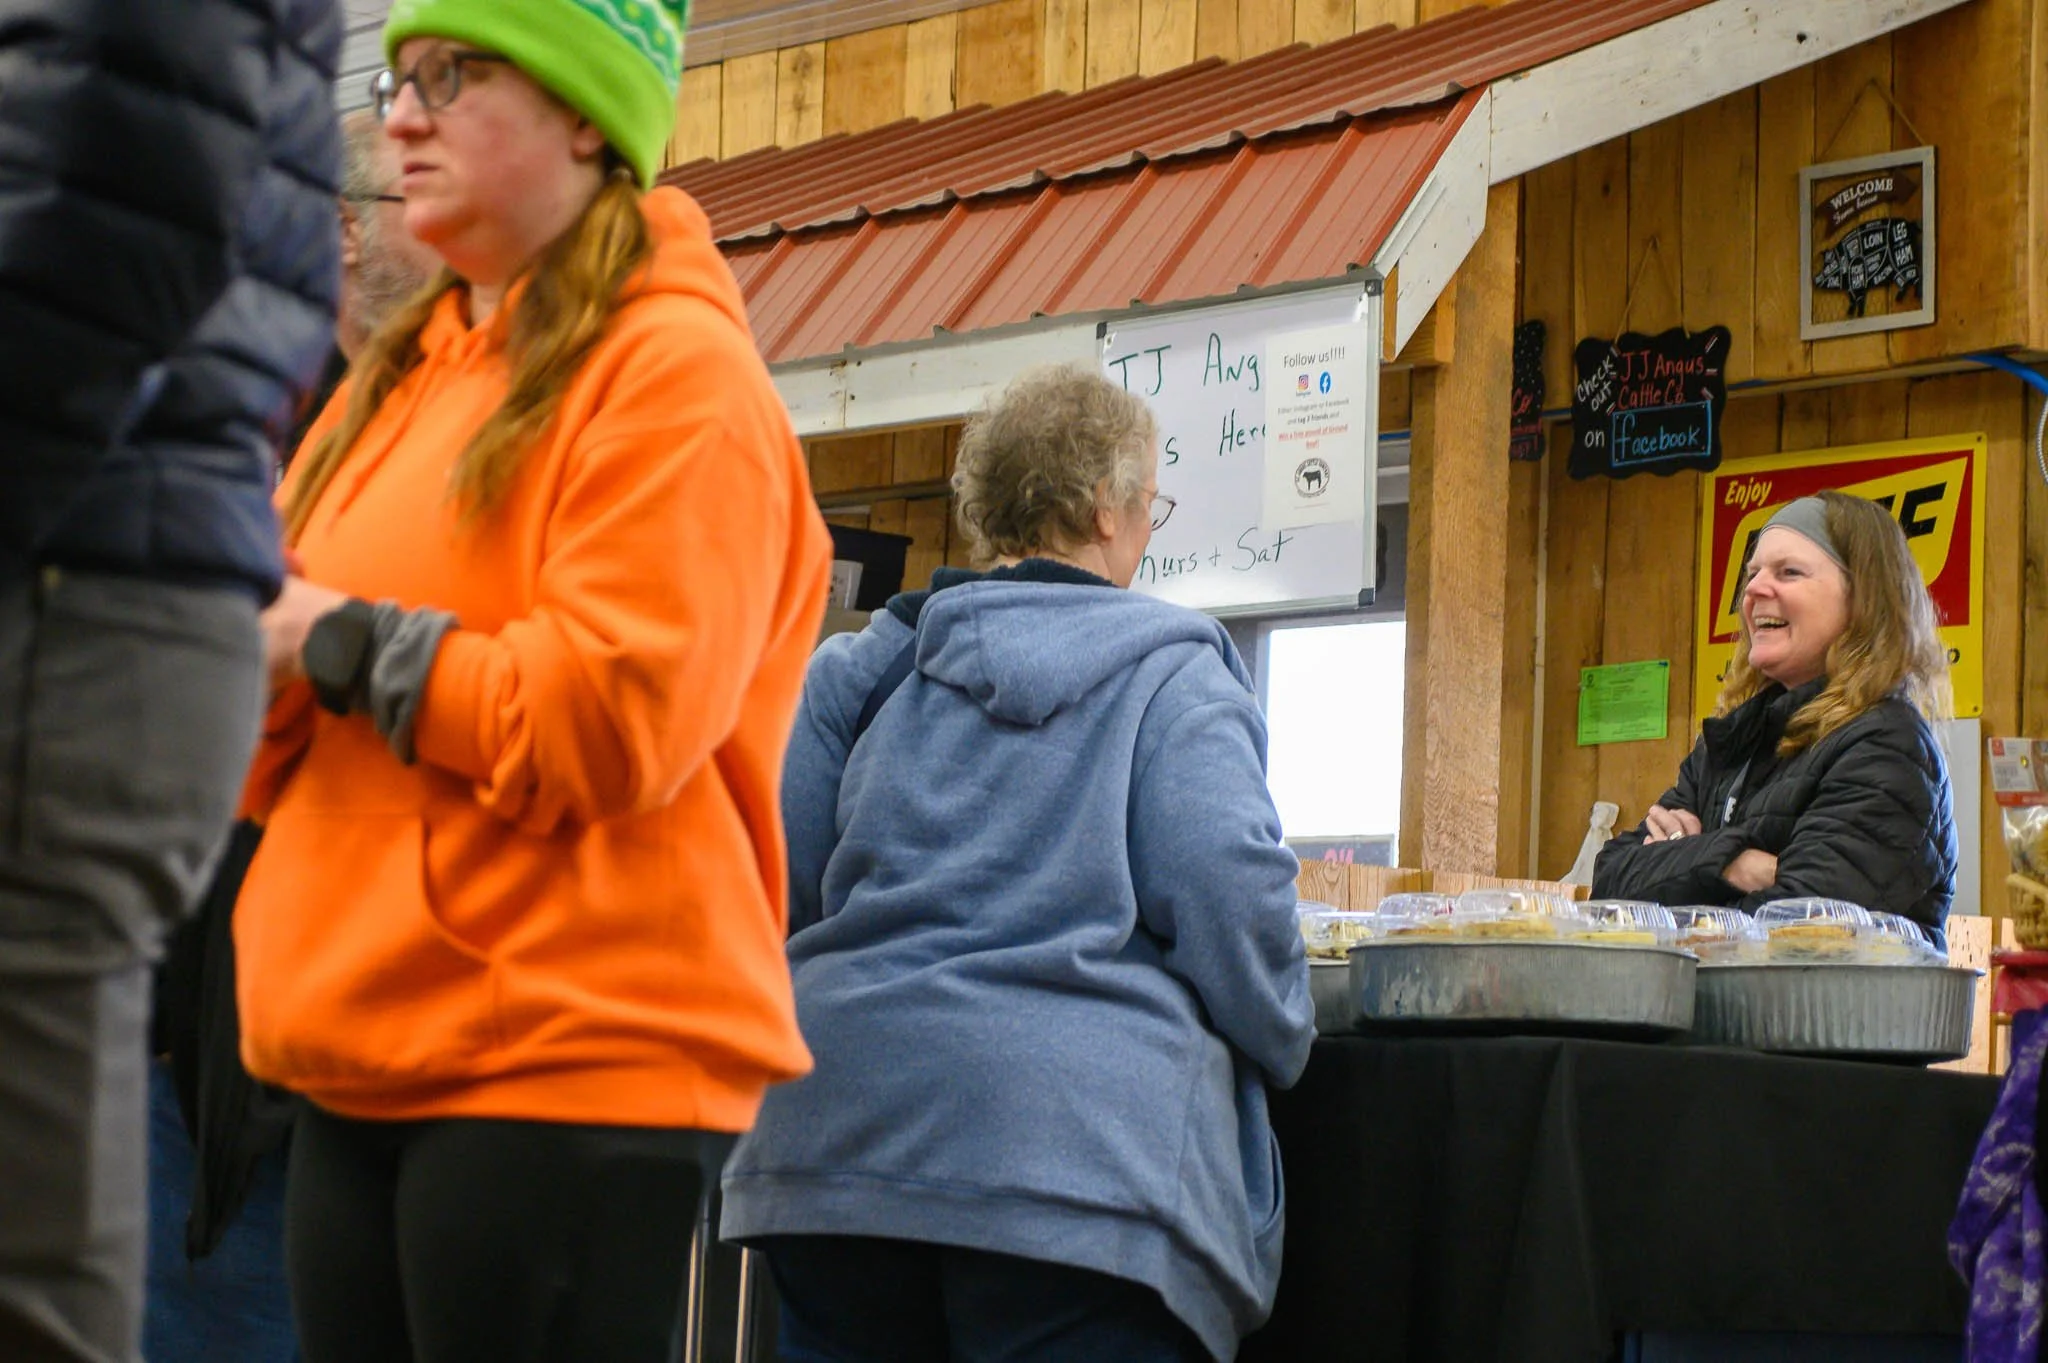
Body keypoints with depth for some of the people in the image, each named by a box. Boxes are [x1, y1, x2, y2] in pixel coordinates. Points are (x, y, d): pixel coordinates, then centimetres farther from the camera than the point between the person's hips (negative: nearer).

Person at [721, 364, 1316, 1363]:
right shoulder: (1172, 675, 1)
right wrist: (1279, 1044, 8)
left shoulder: (858, 671, 14)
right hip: (1082, 1154, -5)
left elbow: (776, 884, 11)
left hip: (840, 1132, 5)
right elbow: (1230, 896, -10)